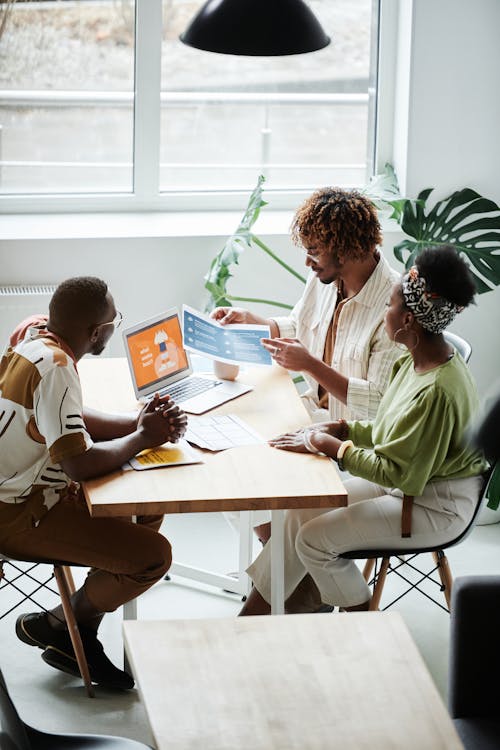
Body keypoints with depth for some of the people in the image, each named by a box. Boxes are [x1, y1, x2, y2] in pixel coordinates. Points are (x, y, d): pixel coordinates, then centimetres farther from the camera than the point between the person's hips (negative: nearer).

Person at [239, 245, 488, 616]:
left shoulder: (437, 391, -31)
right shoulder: (418, 362, 0)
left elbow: (398, 472, -27)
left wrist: (330, 445, -20)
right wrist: (342, 428, -2)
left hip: (437, 506, -10)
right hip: (410, 482, 10)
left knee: (314, 539, -14)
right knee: (302, 512, 3)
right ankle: (256, 611, 11)